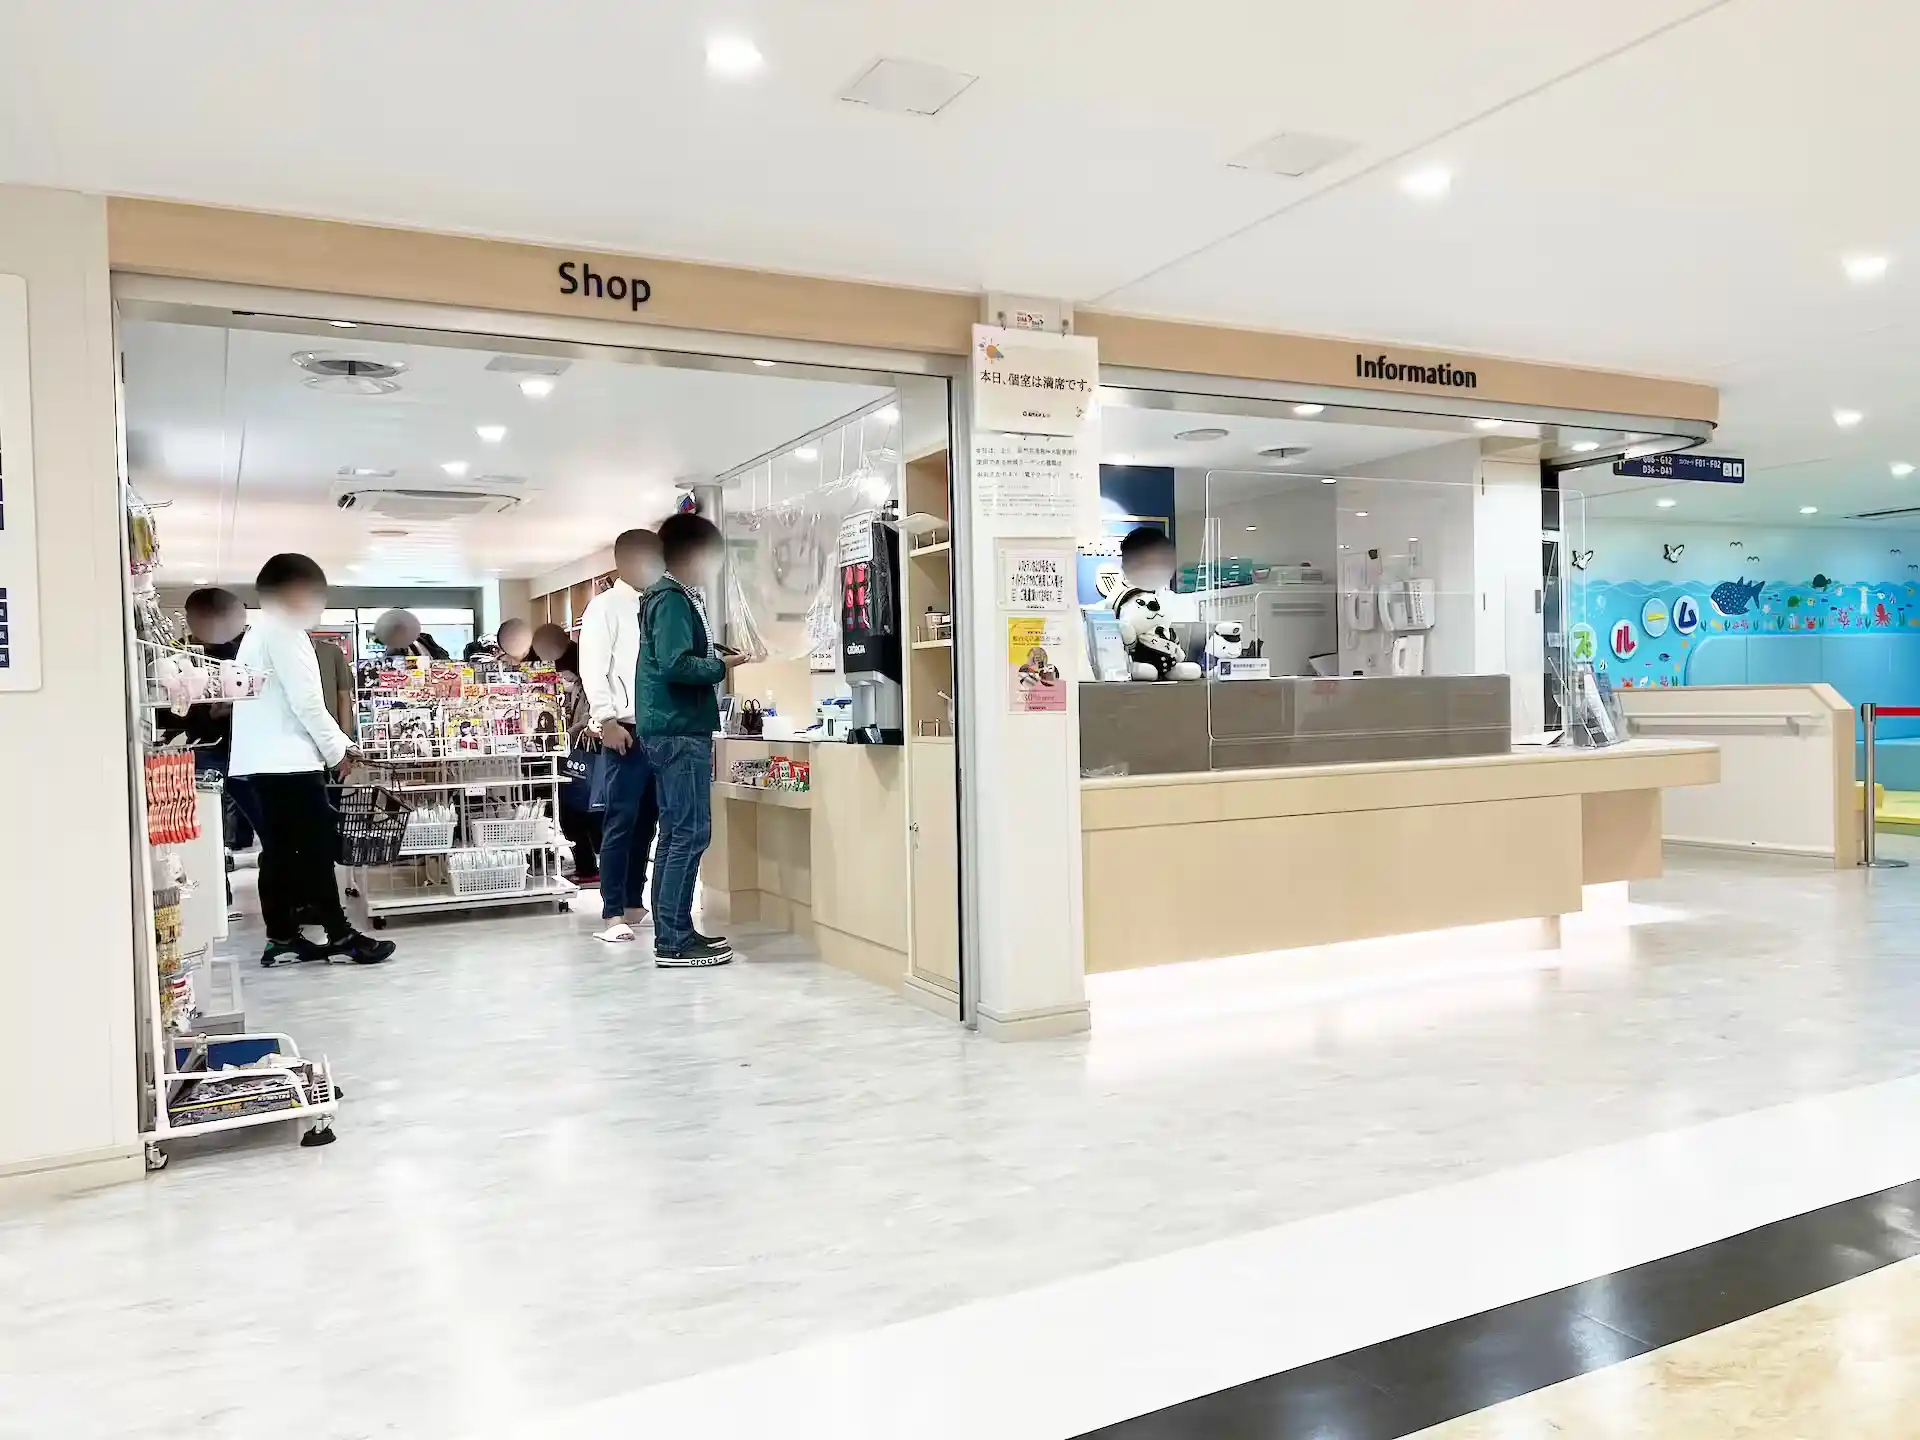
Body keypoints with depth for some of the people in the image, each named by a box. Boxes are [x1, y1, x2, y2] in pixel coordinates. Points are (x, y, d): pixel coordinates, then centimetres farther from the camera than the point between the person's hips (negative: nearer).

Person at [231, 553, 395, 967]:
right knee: (316, 847, -5)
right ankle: (339, 936, -1)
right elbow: (305, 701, -16)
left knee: (279, 850, 9)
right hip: (287, 759, -10)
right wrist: (337, 747, -5)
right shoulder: (284, 632, -10)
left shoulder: (257, 634, 23)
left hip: (259, 760, 10)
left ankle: (282, 938, 11)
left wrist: (337, 743, 19)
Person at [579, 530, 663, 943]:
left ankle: (634, 904, 20)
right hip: (625, 729, -6)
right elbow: (593, 668, -8)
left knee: (647, 821, 10)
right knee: (621, 821, -5)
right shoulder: (605, 606, -1)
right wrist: (606, 721, -15)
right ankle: (612, 913, 0)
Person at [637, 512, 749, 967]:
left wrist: (716, 655, 4)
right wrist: (722, 666, -10)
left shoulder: (675, 597, 18)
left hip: (672, 730, 10)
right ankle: (674, 940, -5)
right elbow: (676, 665, -22)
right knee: (691, 833, -8)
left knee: (675, 833, 11)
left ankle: (671, 933, 17)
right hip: (679, 732, -10)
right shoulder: (672, 599, -12)